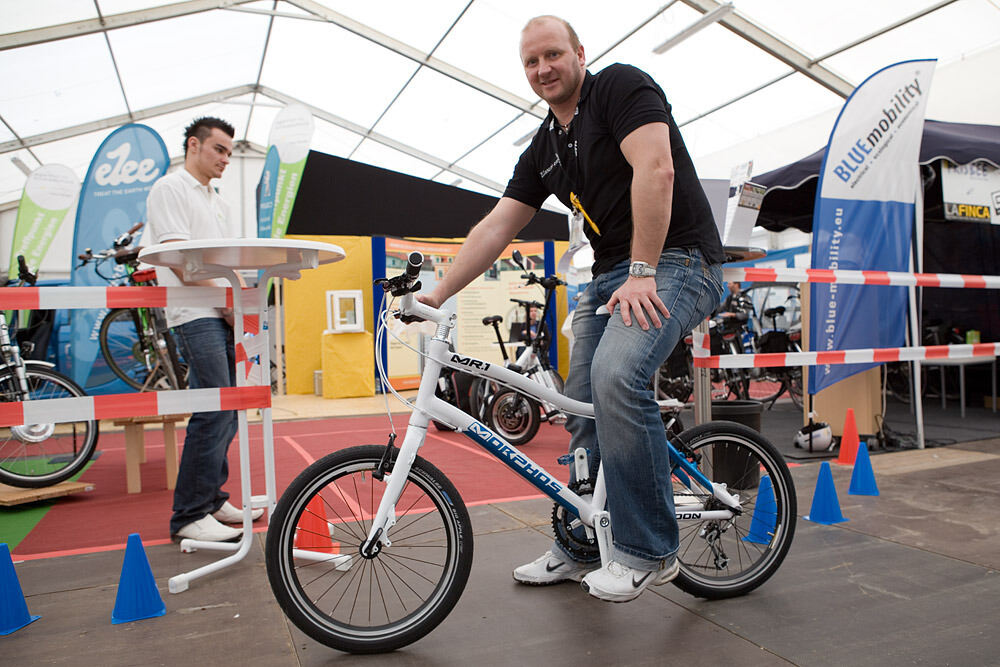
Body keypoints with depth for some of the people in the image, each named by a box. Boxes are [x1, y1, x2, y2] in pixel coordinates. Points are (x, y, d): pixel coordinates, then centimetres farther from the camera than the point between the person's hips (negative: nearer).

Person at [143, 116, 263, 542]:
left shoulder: (217, 201, 24)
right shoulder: (170, 189, -2)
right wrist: (225, 303, -12)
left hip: (225, 316, 9)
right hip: (196, 316, -9)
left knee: (229, 411, 9)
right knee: (215, 412, -14)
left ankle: (212, 499, 20)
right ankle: (189, 516, -5)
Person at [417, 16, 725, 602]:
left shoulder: (621, 86, -4)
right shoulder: (543, 150, 16)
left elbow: (655, 169, -18)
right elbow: (496, 227, 13)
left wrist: (642, 273, -24)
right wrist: (438, 294, 6)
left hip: (676, 260, -8)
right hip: (609, 276, 8)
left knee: (616, 374, -31)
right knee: (584, 412, 5)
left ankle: (649, 551, -16)